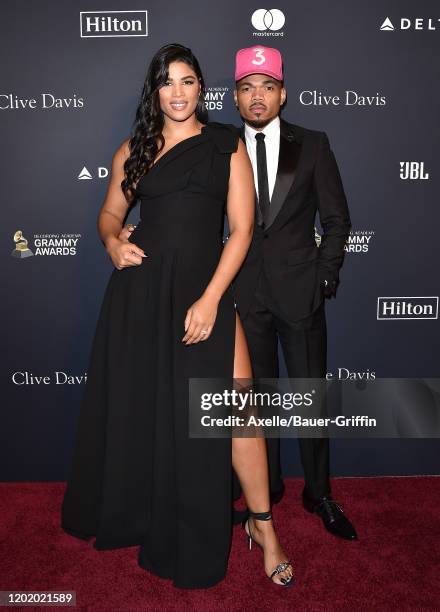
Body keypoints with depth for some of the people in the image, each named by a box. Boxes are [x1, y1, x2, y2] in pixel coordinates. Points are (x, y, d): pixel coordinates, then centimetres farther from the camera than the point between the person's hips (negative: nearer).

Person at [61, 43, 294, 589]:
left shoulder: (226, 145, 5)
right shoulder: (134, 149, 11)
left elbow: (241, 229, -2)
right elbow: (110, 212, 19)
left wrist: (209, 300, -11)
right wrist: (113, 243, -5)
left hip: (205, 289, -2)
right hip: (140, 288, 2)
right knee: (133, 402, 12)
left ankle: (261, 524, 15)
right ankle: (126, 511, 40)